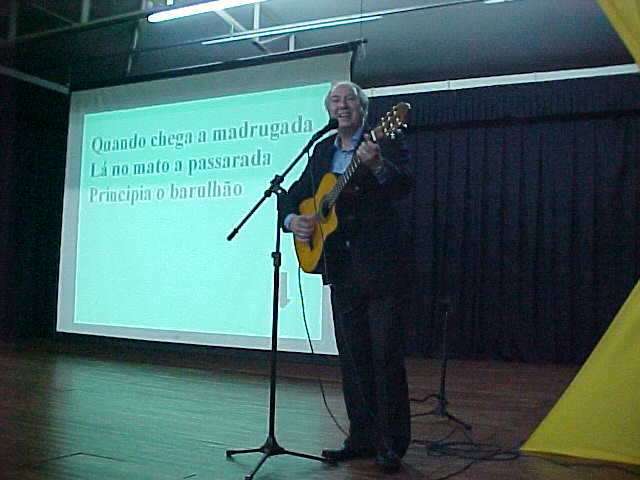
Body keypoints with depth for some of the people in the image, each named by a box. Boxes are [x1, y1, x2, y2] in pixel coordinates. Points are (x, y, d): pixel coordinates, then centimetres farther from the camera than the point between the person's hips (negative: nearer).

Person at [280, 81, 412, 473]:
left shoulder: (385, 142, -2)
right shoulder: (323, 150, 15)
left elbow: (404, 186, -19)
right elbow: (295, 194, 19)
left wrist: (377, 166, -39)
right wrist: (292, 220, -2)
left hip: (381, 265, -6)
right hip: (341, 268, 6)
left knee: (386, 355, -2)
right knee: (353, 356, 11)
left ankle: (392, 444, 9)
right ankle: (362, 437, 23)